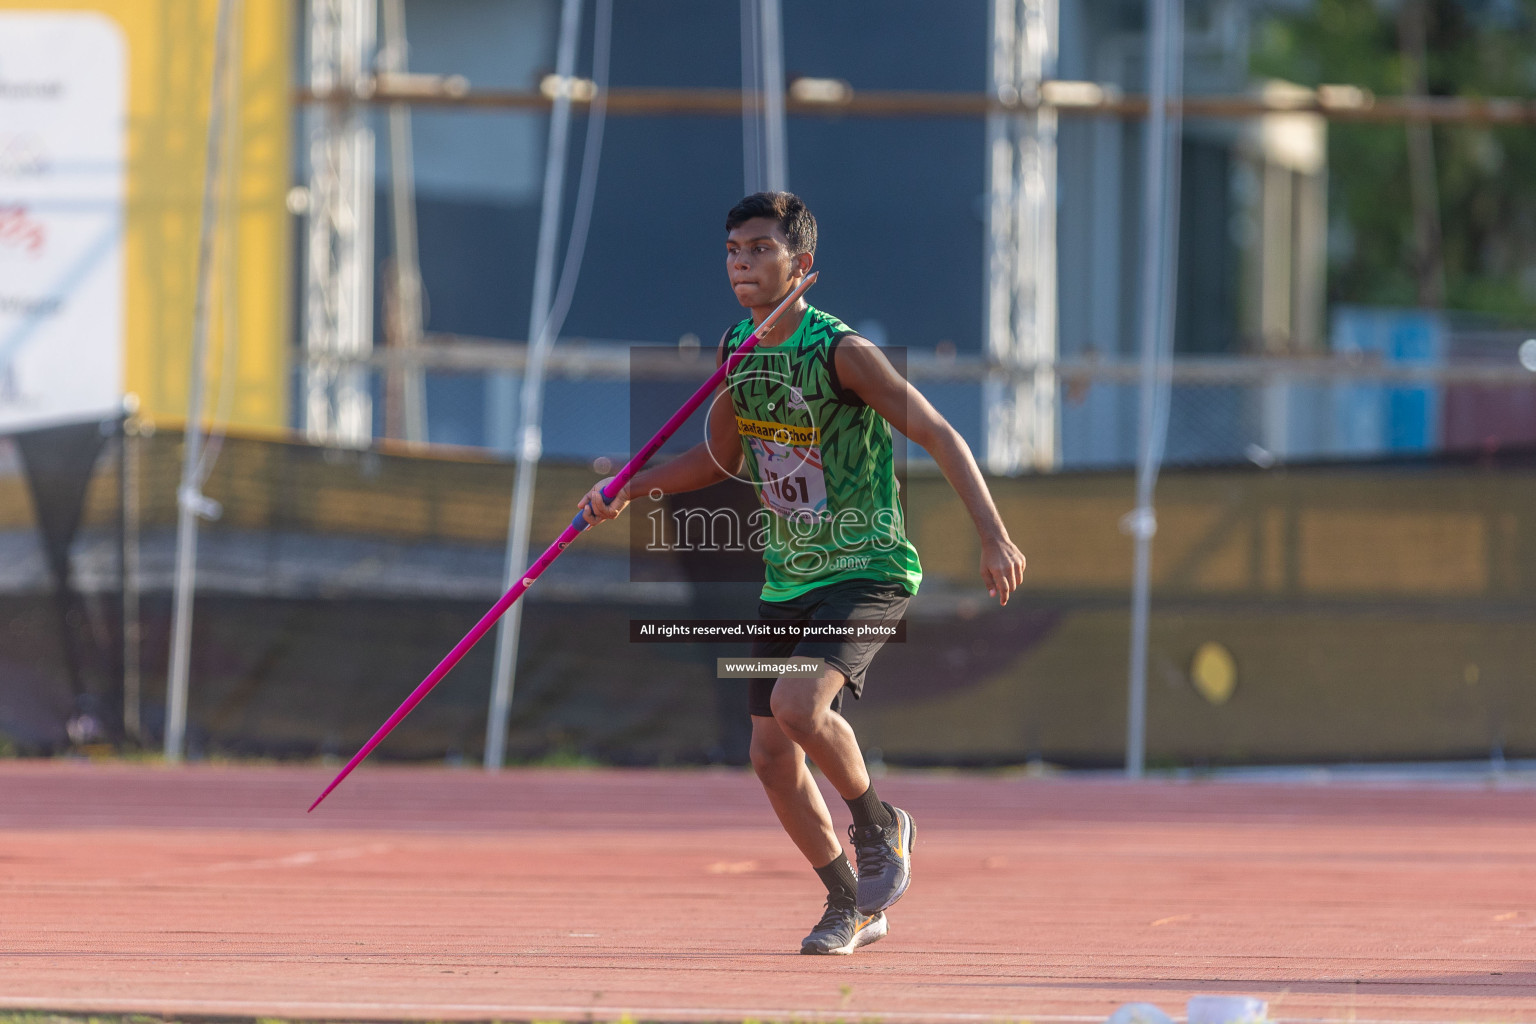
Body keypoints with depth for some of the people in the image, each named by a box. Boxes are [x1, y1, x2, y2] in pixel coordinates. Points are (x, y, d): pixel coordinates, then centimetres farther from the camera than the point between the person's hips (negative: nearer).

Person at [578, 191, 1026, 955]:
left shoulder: (841, 352, -18)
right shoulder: (736, 351, 3)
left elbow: (938, 435, -18)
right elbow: (721, 457, 19)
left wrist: (994, 537, -26)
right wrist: (628, 489, 6)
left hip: (868, 569, -7)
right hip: (788, 579, 7)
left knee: (798, 705, -29)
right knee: (772, 757, 6)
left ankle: (879, 824, -1)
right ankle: (852, 906, 26)